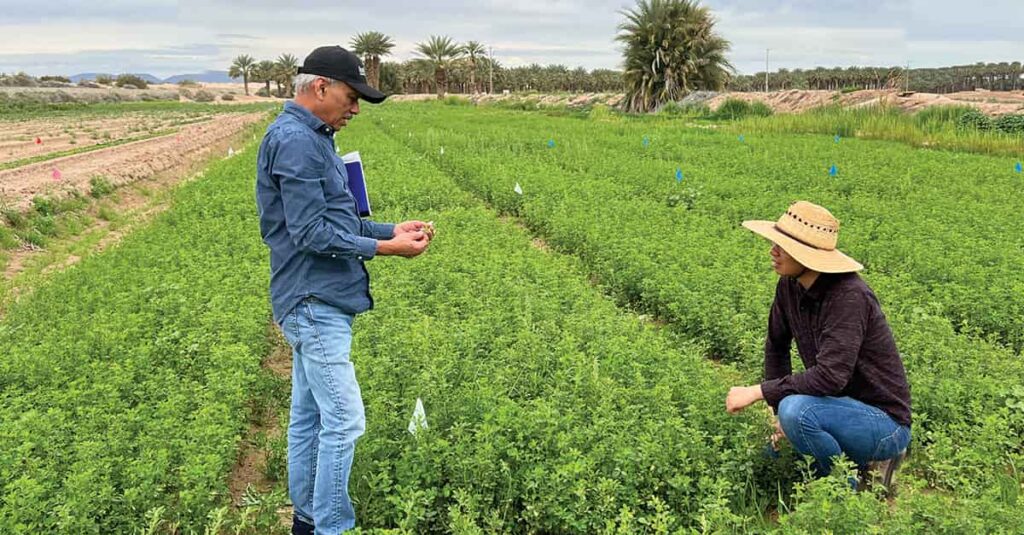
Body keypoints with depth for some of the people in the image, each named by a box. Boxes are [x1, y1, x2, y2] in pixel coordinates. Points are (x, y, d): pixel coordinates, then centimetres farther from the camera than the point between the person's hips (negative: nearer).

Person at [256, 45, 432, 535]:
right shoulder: (295, 141, -16)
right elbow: (312, 235, -20)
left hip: (317, 303, 10)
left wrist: (391, 230, 8)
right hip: (315, 304, -10)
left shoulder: (310, 137, 16)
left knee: (308, 415, 16)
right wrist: (384, 249, -16)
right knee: (343, 420, -6)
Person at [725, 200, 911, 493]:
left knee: (796, 410, -33)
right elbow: (776, 346, 9)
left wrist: (757, 391, -30)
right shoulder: (790, 286, -5)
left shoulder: (849, 296, -28)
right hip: (845, 408, 8)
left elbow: (831, 375, -35)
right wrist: (778, 407, 1)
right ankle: (864, 458, 20)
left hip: (883, 422, -8)